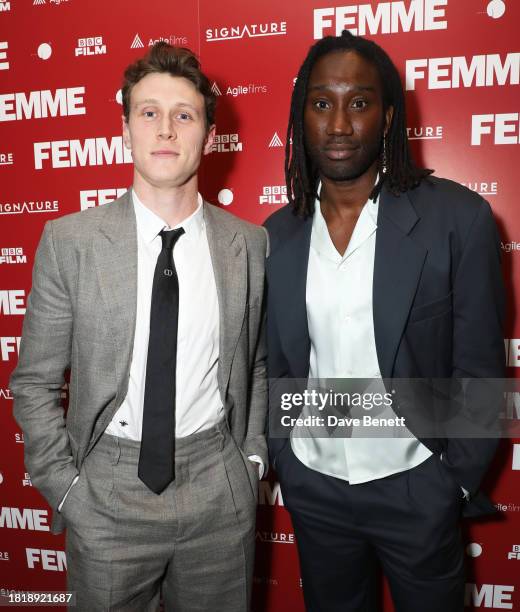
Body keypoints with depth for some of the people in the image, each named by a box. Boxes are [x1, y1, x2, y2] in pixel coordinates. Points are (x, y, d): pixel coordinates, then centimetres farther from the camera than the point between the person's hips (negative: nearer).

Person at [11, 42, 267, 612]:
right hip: (107, 494, -1)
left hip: (220, 491, 2)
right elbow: (34, 383, -2)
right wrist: (65, 488, -5)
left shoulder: (251, 244, -3)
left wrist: (252, 456, 2)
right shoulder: (69, 241, -8)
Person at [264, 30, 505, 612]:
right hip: (312, 487, 3)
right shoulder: (277, 234, -3)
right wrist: (284, 462, 3)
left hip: (414, 490, -2)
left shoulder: (458, 219, -14)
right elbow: (273, 367, 3)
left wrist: (456, 482, -6)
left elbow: (477, 370, -8)